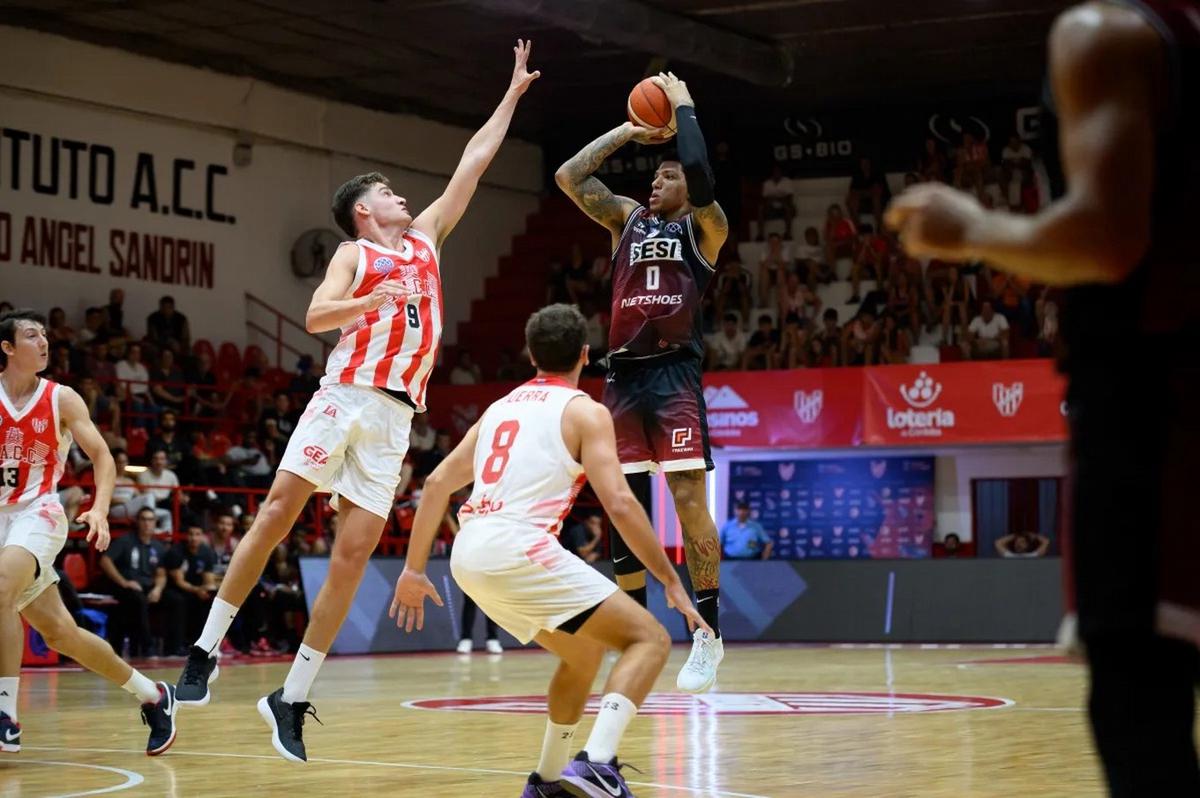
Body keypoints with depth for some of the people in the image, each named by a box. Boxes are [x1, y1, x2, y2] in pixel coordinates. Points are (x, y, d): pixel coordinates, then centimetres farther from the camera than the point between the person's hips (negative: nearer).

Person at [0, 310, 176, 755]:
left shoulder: (60, 399, 0)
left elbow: (102, 456, 1)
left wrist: (100, 509, -14)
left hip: (37, 514, -3)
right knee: (58, 631, 5)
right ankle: (153, 696, 22)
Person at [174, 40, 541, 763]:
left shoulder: (426, 237, 22)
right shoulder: (355, 253, 9)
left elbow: (474, 162, 25)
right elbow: (316, 316, -7)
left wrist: (514, 92, 28)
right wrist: (377, 299, -20)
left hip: (395, 415, 4)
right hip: (346, 394, -4)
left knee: (356, 549, -4)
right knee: (279, 509, -14)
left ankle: (292, 698, -2)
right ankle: (207, 649, -6)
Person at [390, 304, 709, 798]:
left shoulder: (502, 407, 23)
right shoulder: (584, 411, 3)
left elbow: (437, 483, 21)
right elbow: (620, 505, -8)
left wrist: (414, 570, 25)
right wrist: (671, 581, -1)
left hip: (469, 555, 8)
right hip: (517, 548, -8)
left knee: (585, 650, 26)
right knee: (649, 638, -3)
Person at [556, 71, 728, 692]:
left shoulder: (703, 228, 6)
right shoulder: (627, 220, 20)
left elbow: (700, 174, -14)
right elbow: (569, 177, 14)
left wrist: (684, 107, -1)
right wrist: (627, 131, 16)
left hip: (674, 374, -5)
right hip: (622, 377, 5)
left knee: (689, 502, -10)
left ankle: (708, 634, -6)